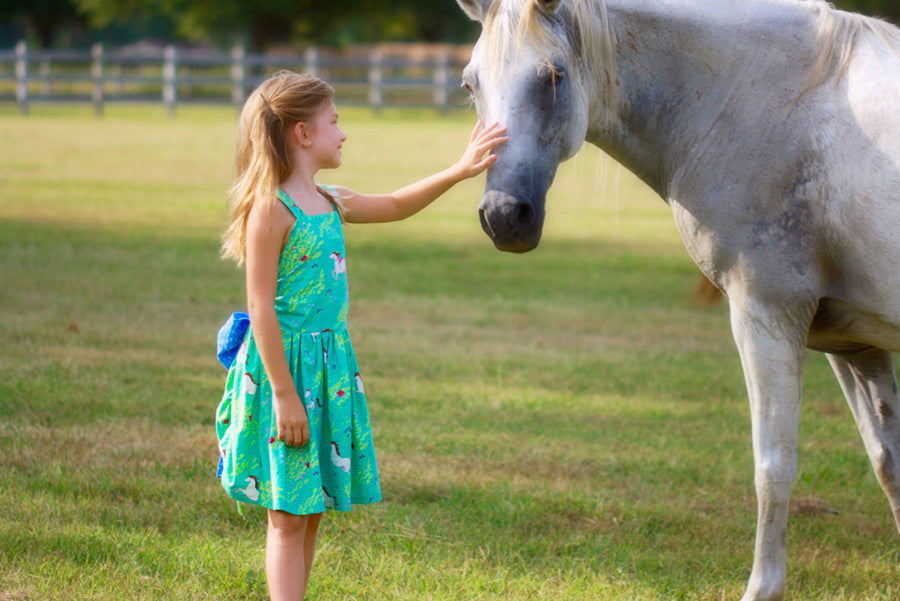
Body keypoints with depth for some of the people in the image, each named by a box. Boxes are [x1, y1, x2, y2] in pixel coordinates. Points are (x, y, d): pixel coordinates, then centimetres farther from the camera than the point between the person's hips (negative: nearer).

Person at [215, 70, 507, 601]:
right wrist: (284, 394, -19)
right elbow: (261, 309, -16)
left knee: (312, 508, 10)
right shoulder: (270, 209, -14)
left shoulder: (330, 203, 11)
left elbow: (396, 206, 28)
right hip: (285, 365, -8)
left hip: (332, 365, 8)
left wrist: (459, 172, 18)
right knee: (288, 516, -6)